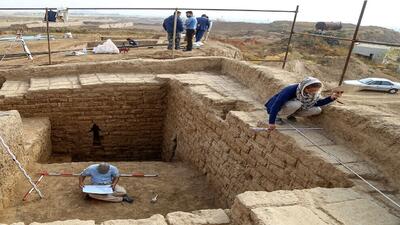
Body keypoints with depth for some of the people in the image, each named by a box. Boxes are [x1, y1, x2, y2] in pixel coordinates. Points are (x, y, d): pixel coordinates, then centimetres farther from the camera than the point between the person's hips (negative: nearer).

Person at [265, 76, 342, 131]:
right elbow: (276, 105, -37)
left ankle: (290, 115, 4)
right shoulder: (291, 90, -35)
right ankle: (276, 116, -14)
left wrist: (331, 98, -16)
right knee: (296, 104, -38)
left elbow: (316, 103, 0)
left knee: (317, 110, -9)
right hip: (279, 108, -7)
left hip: (291, 107, 7)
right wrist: (271, 122, -40)